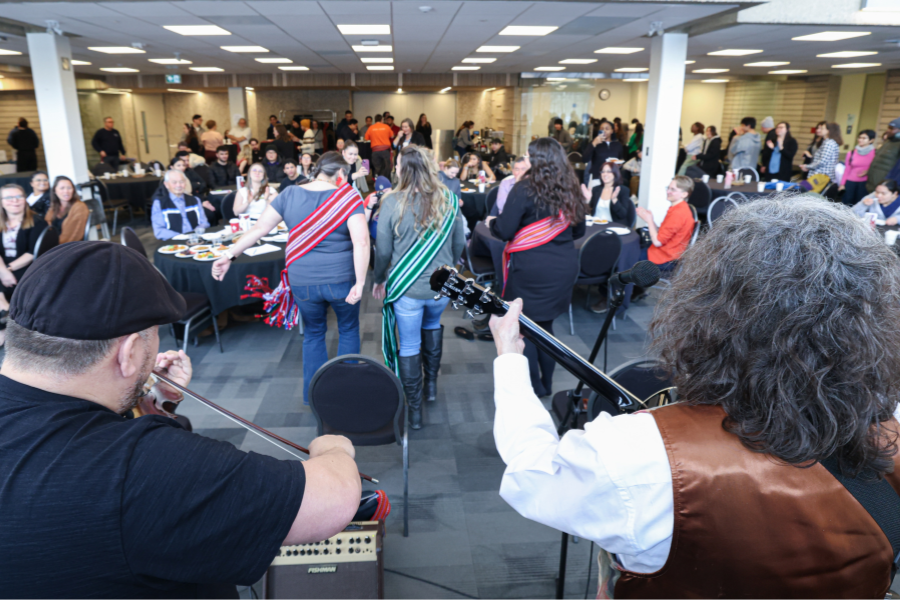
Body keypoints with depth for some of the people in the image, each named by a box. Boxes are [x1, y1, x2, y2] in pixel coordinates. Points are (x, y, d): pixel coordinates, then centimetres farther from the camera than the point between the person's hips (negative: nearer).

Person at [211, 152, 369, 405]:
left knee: (313, 334, 24)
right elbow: (361, 241, -21)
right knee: (348, 330, 22)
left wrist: (229, 255, 5)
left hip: (303, 282, 3)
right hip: (341, 280, -2)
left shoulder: (289, 194, 0)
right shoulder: (348, 196, -9)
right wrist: (360, 284, -20)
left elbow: (259, 228, -2)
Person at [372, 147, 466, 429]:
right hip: (442, 287, 4)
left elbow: (383, 250, -9)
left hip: (407, 288, -3)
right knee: (432, 324, 32)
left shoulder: (392, 202, -14)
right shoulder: (449, 199, -5)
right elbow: (460, 244, 4)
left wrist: (378, 279, 8)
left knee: (408, 346, 10)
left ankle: (414, 410, 21)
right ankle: (431, 384, 40)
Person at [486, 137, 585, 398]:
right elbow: (578, 230, 14)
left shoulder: (524, 189, -13)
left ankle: (533, 386, 19)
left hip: (530, 269, -6)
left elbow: (504, 231, -15)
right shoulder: (571, 190, 5)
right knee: (545, 325, 20)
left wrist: (491, 222, 6)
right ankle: (546, 383, 31)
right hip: (564, 267, 6)